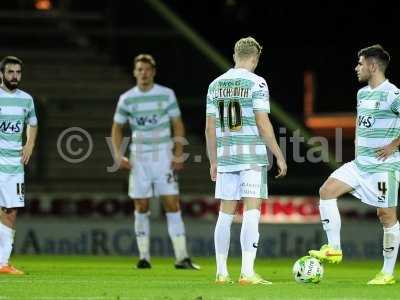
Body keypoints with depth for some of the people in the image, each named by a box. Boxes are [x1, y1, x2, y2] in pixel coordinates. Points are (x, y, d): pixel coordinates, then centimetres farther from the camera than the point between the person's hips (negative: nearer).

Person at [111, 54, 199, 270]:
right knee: (141, 208, 1)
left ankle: (182, 258, -9)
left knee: (172, 205, -8)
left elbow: (178, 125, 4)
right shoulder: (126, 99, 3)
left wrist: (178, 154, -6)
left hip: (163, 157, -1)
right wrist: (118, 155, 1)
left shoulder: (166, 95, 0)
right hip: (139, 159, 1)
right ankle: (144, 257, 9)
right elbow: (117, 128, 13)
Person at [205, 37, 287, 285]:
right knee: (252, 212, -5)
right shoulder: (256, 83, -6)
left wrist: (213, 162, 19)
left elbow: (210, 127, 11)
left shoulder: (216, 85, 10)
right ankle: (248, 273, -12)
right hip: (252, 156, -5)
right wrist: (280, 157, -5)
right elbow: (263, 124, -12)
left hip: (225, 157, 5)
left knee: (226, 213, 11)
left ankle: (222, 272, 13)